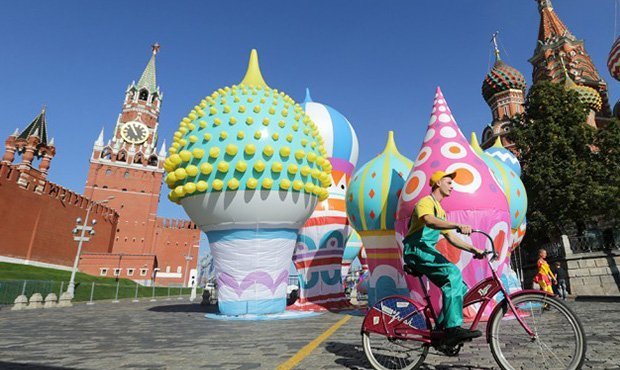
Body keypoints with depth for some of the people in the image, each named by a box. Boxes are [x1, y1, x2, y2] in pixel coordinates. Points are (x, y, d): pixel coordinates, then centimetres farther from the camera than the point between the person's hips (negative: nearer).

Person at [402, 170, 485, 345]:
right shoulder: (426, 202, -5)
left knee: (460, 288, 0)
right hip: (416, 250, -9)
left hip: (428, 251, 10)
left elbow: (451, 238, 21)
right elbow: (429, 221, -29)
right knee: (453, 273, -27)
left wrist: (473, 250, 10)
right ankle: (453, 328, -25)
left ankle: (441, 329, 7)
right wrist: (458, 226, -39)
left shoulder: (441, 211, 25)